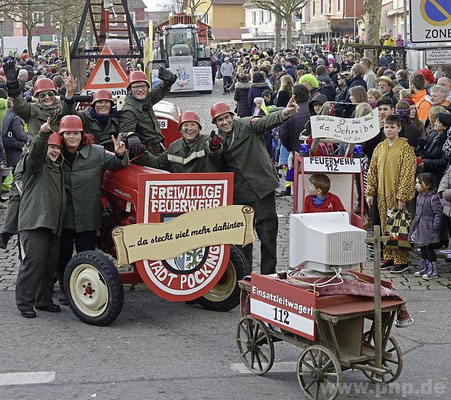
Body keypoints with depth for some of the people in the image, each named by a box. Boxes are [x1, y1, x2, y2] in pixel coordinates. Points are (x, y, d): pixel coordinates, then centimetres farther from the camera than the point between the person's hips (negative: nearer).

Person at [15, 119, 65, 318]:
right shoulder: (35, 164, 1)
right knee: (33, 261, -12)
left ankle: (44, 300, 21)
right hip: (34, 222, -8)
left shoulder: (58, 169, 24)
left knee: (50, 264, 10)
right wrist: (43, 134, -40)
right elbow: (36, 151, -22)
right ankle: (24, 303, -6)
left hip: (52, 225, 8)